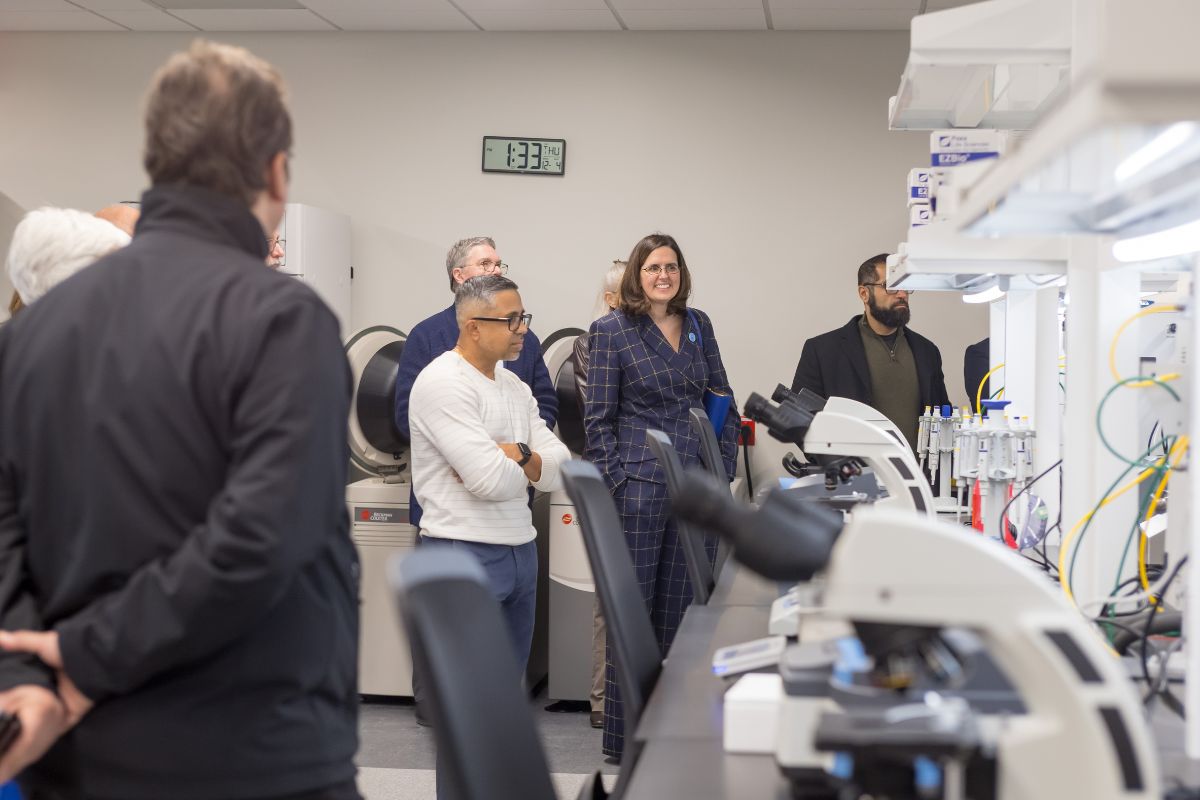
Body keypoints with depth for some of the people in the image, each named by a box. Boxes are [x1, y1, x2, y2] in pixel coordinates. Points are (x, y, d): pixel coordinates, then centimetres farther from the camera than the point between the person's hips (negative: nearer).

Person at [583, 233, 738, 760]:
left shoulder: (698, 325, 12)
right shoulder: (612, 331, -2)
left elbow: (721, 400, 16)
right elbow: (598, 418, -4)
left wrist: (724, 464, 6)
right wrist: (614, 480, -11)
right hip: (639, 483, -5)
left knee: (679, 606, 10)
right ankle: (623, 737, 9)